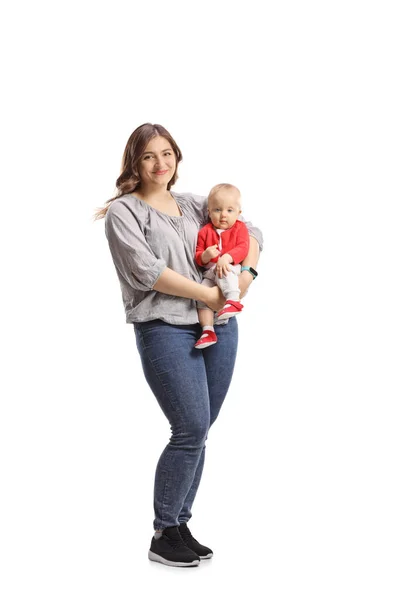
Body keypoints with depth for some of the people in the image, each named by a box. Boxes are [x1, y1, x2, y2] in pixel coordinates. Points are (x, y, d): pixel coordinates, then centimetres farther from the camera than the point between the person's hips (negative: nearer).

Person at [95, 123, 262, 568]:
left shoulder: (193, 205, 16)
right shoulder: (123, 211, 0)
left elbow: (249, 231, 21)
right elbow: (145, 270, -13)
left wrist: (247, 272, 0)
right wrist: (209, 294, -11)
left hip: (217, 326, 6)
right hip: (164, 329, -6)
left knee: (198, 432, 8)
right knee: (191, 429, -12)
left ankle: (180, 524, 20)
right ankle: (163, 536, 1)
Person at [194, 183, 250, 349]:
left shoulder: (239, 228, 7)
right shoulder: (205, 231, 14)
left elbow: (243, 248, -9)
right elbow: (197, 256, 12)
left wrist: (226, 257, -28)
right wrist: (205, 256, -14)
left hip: (231, 269, -4)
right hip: (209, 273, 4)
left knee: (224, 273, -38)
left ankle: (233, 299, -54)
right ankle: (207, 331, -18)